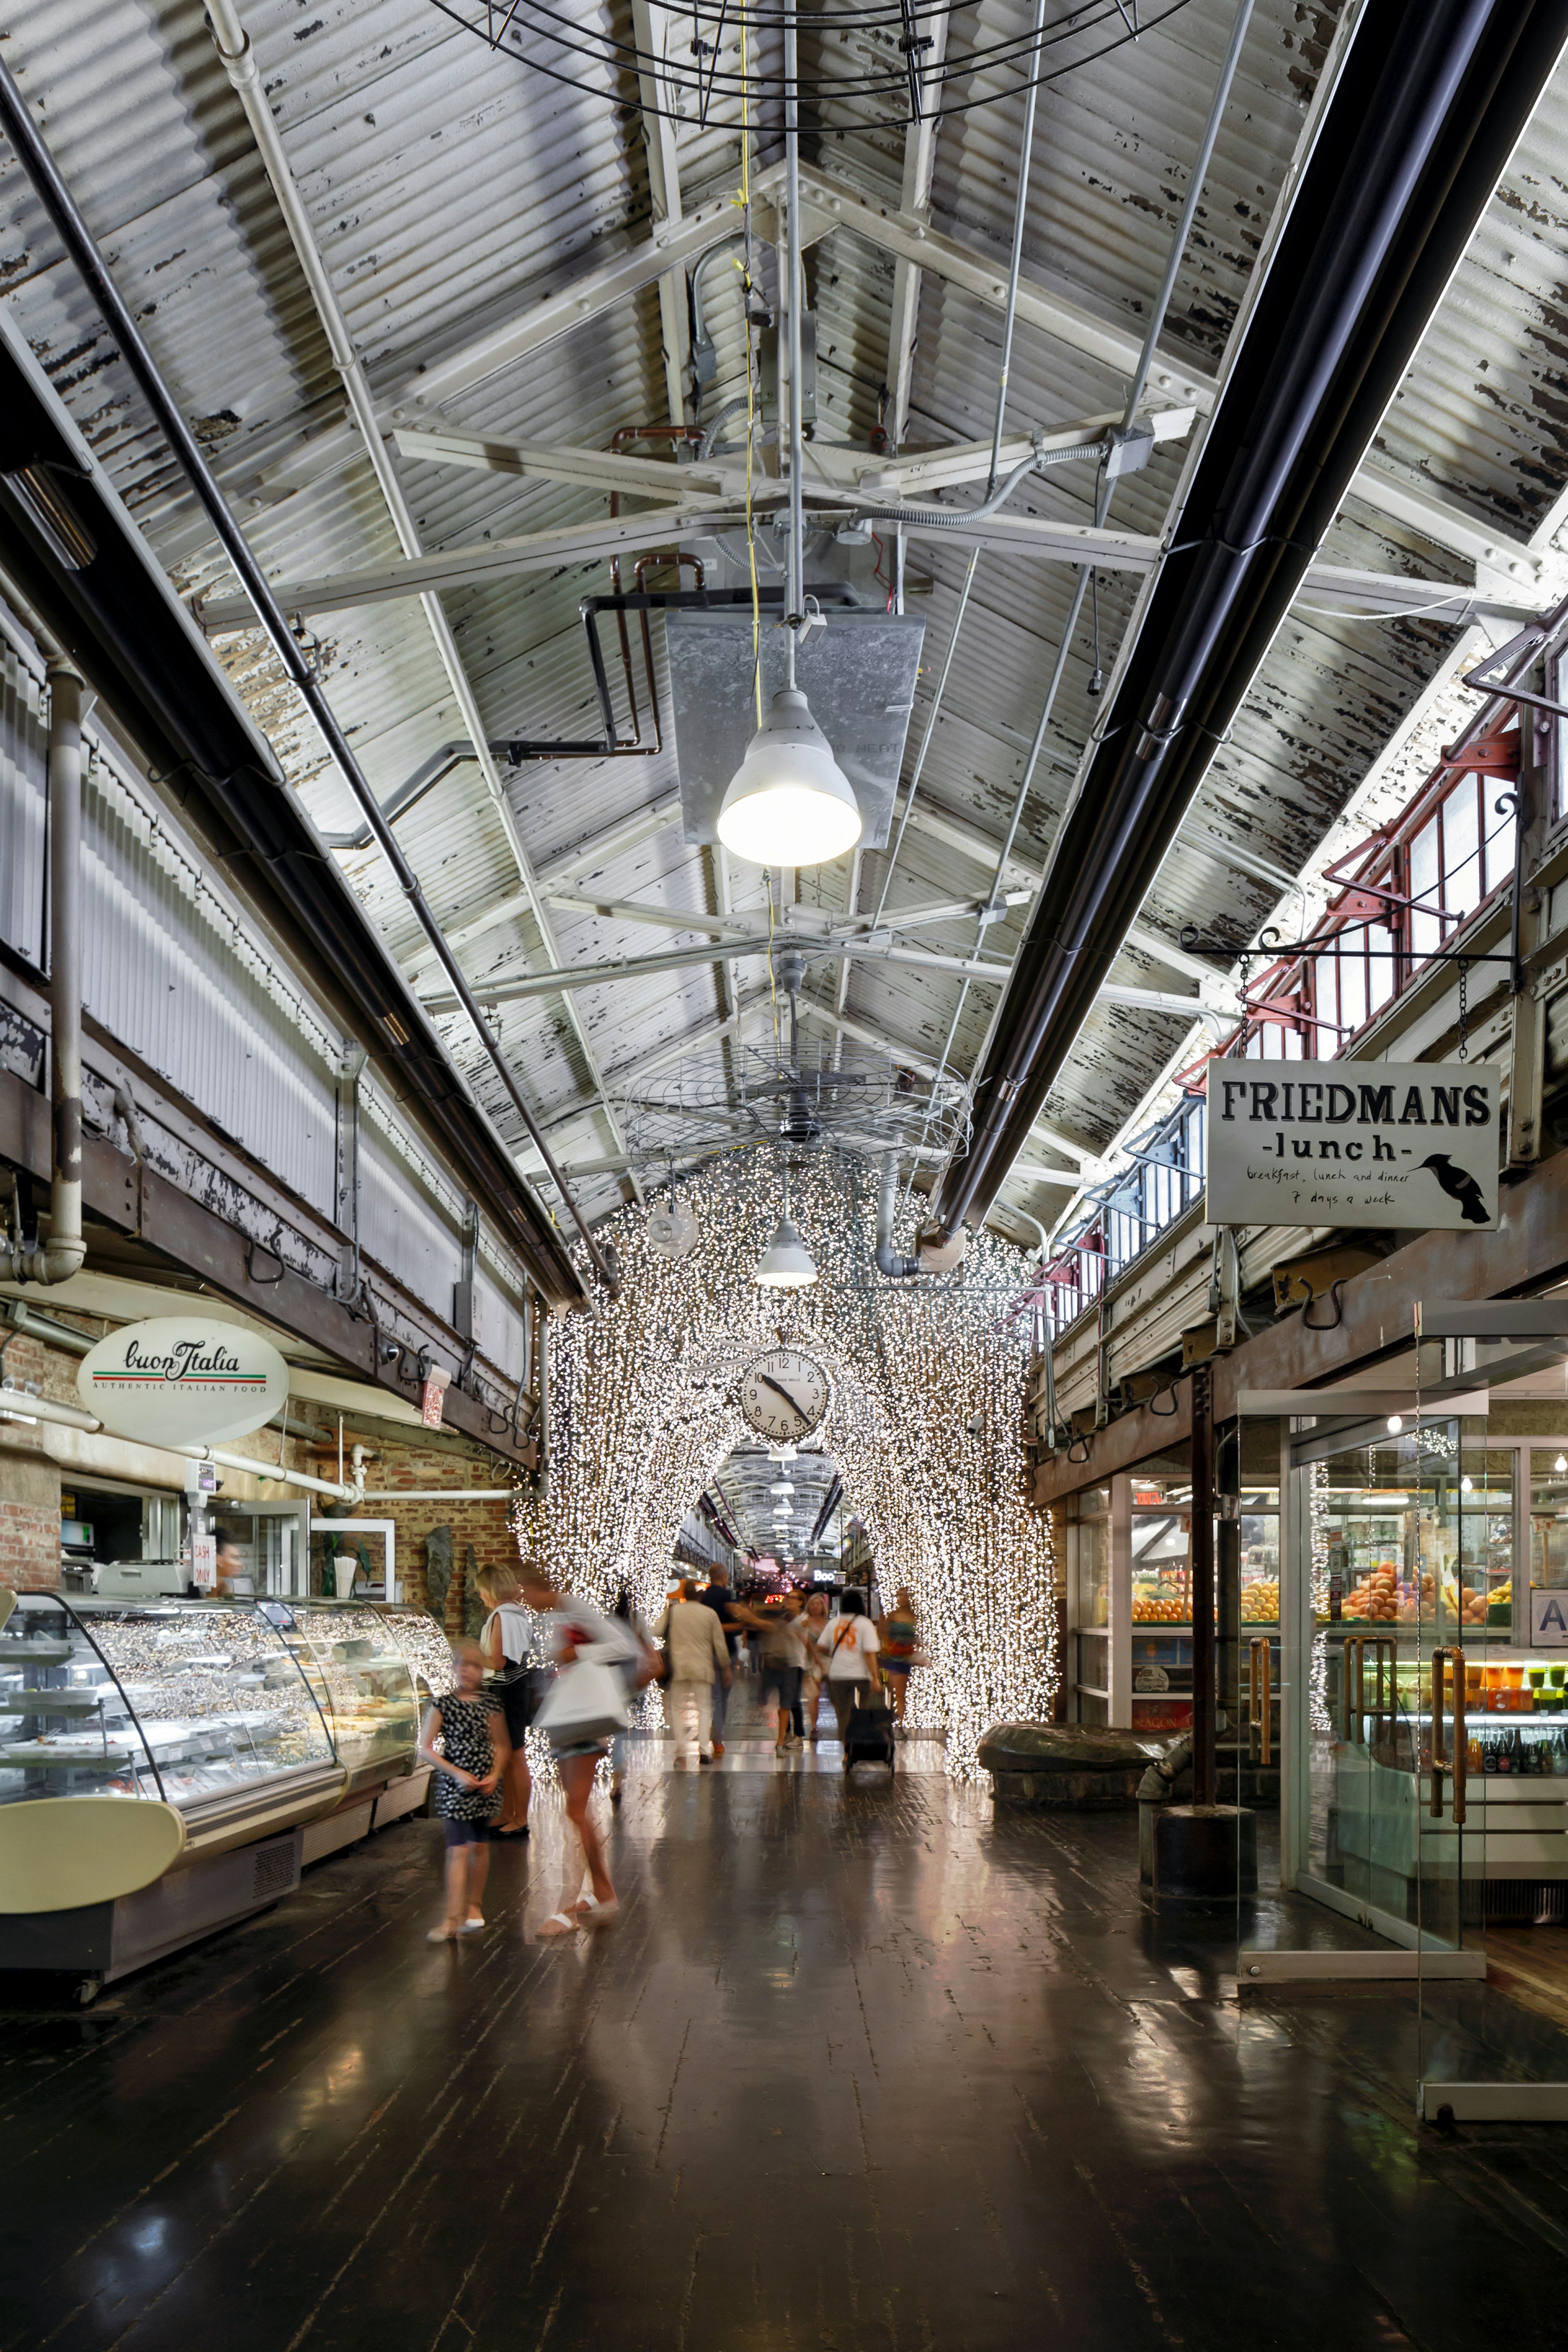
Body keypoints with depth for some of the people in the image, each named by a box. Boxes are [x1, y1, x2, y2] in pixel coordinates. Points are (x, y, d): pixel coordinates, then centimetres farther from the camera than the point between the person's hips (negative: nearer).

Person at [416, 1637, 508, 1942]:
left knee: (480, 1846, 11)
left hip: (485, 1783, 3)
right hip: (454, 1784, -3)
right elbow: (425, 1750, -9)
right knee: (459, 1849, -9)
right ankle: (454, 1918, -10)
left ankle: (473, 1904, 29)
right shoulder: (442, 1705, -6)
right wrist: (458, 1774, -15)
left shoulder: (490, 1703, 4)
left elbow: (500, 1746, 12)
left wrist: (495, 1775, -5)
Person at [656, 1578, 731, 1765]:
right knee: (704, 1707, 7)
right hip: (703, 1667, 0)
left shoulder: (672, 1611, 0)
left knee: (677, 1708, 10)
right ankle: (703, 1750, -5)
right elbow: (720, 1644, 3)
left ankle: (681, 1752, 2)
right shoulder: (710, 1614, 0)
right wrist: (726, 1668, 11)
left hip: (678, 1667, 0)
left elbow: (656, 1633, -2)